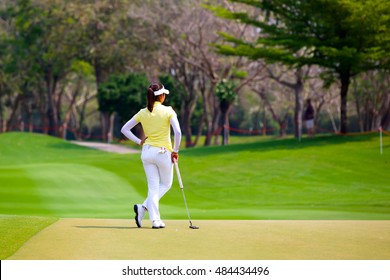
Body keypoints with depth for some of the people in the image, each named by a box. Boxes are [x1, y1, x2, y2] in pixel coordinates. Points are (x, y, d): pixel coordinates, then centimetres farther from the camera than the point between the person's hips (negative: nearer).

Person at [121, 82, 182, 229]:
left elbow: (124, 129, 4)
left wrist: (139, 141, 7)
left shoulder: (142, 113, 3)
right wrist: (175, 150, -7)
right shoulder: (168, 111, -9)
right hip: (164, 152, -4)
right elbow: (178, 132, -17)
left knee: (153, 187, 10)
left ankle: (155, 219, -1)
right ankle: (144, 207, -8)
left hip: (147, 152, 4)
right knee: (166, 184, 14)